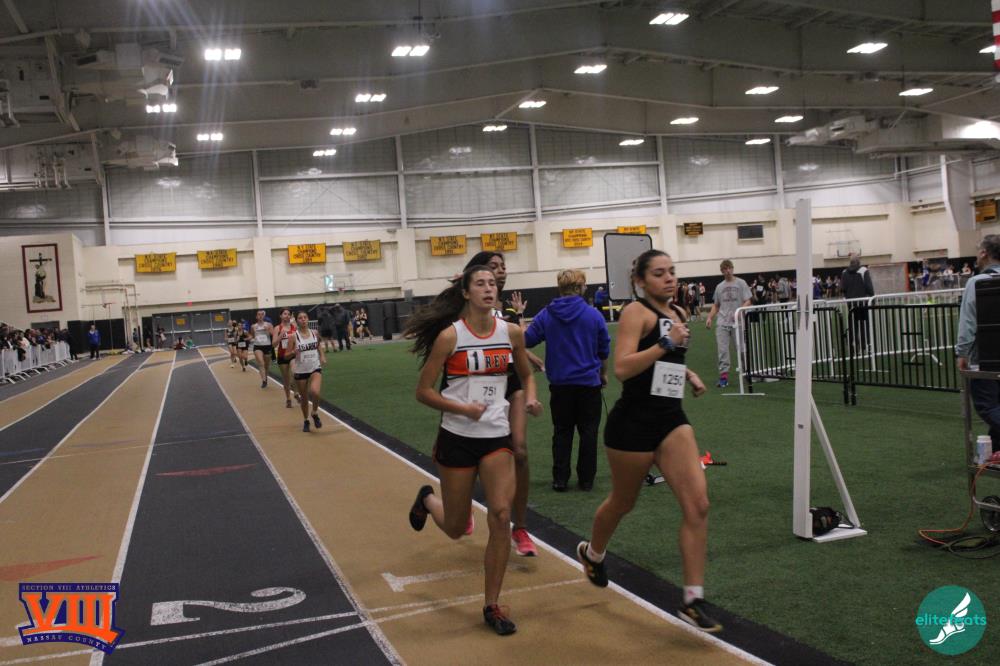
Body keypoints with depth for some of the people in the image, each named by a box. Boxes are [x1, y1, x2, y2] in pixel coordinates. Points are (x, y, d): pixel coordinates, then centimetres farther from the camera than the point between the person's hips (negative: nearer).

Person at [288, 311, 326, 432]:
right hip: (300, 371, -1)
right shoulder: (293, 336, -8)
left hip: (315, 369, 1)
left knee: (314, 392, -24)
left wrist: (322, 356, 5)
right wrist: (294, 352, -25)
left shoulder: (315, 333, 0)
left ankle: (315, 413, 4)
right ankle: (306, 421, 34)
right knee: (304, 398, 10)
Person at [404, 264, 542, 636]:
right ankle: (427, 499, 47)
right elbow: (423, 392, -8)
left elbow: (526, 374, 16)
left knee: (501, 518, -10)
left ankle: (492, 607, 7)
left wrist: (530, 398, -5)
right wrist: (463, 409, -21)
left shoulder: (512, 332, -1)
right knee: (456, 528, 9)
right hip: (457, 438, -2)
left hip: (496, 437, 3)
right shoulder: (450, 335, -12)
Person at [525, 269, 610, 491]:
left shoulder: (546, 315, -5)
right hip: (589, 381, -1)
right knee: (588, 431, 10)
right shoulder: (593, 315, -6)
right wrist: (603, 373, 19)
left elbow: (527, 340, -1)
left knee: (562, 431, 12)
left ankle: (560, 479, 11)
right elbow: (604, 350, 3)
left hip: (560, 383, 1)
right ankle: (586, 479, 13)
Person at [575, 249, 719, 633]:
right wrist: (666, 344, -29)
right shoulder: (637, 312, -12)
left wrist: (688, 374, 13)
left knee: (697, 504, -8)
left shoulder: (677, 313, 11)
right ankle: (592, 553, 46)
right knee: (623, 503, 14)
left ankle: (693, 601, -1)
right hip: (634, 420, -6)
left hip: (671, 420, 6)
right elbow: (621, 368, -24)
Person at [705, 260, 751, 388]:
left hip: (737, 323, -3)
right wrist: (710, 317, 6)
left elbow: (747, 302, -3)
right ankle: (723, 376, -2)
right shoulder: (719, 286, 13)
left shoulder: (741, 283, 2)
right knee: (722, 350, -4)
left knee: (741, 348, 0)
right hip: (722, 323, 3)